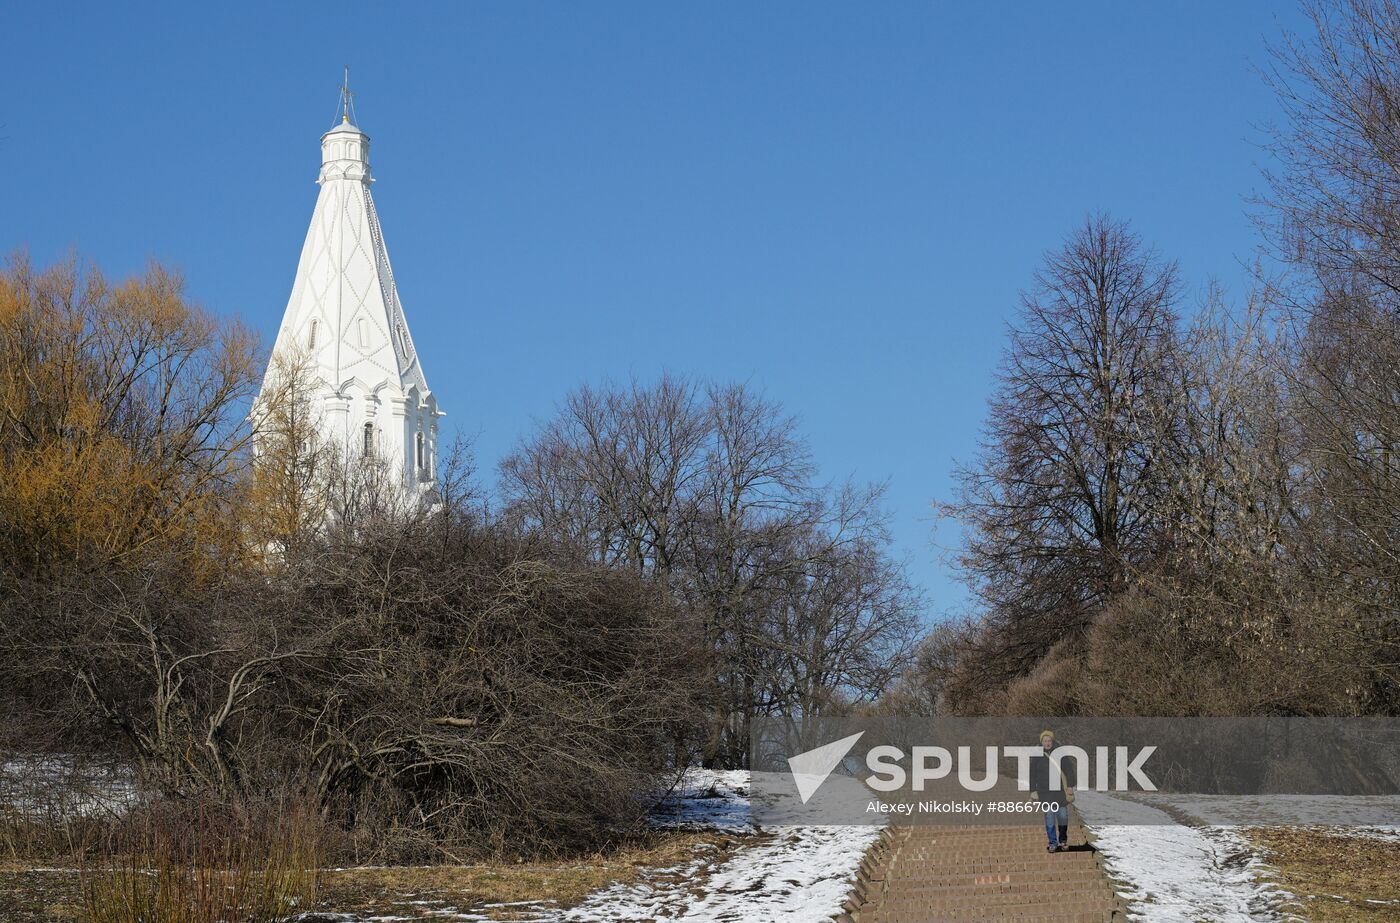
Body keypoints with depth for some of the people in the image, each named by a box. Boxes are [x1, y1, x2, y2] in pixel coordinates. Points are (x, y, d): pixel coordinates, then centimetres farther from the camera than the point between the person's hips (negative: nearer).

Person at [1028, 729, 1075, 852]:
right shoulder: (1036, 756, 1)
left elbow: (1068, 769, 3)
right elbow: (1033, 774, 6)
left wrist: (1070, 786, -2)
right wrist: (1033, 790, 3)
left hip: (1059, 790, 0)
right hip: (1044, 790, 0)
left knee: (1063, 815, 3)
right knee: (1049, 816, -5)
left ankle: (1063, 839, 26)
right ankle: (1052, 843, 0)